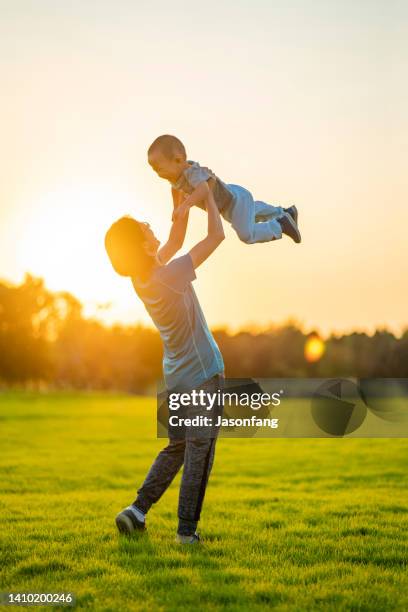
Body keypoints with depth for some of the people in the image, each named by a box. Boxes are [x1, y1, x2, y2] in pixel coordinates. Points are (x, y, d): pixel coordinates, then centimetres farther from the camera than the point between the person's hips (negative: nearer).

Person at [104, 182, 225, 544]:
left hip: (176, 377, 8)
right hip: (203, 373, -8)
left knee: (177, 446, 17)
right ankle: (187, 527, 2)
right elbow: (217, 236, -16)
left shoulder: (141, 279, 0)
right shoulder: (170, 277, -22)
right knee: (200, 450, 0)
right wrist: (207, 195, -3)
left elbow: (176, 241, 16)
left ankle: (139, 508, 8)